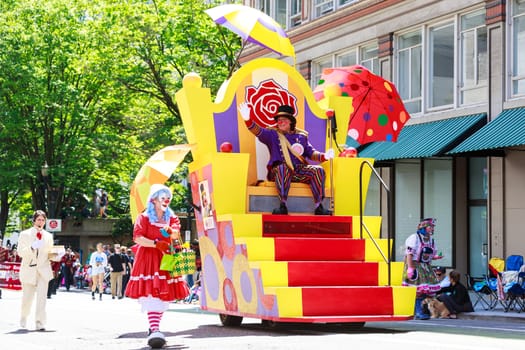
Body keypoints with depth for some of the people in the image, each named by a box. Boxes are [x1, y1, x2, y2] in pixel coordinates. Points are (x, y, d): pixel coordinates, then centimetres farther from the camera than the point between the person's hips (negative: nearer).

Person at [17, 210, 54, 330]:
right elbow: (20, 252, -6)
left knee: (42, 297, -12)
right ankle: (23, 318, 35)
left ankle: (40, 323, -12)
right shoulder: (25, 234, 3)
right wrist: (32, 247, -23)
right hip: (29, 270, -1)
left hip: (43, 270, 1)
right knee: (27, 297, 7)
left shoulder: (48, 236, 12)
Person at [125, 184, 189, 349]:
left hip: (166, 259, 5)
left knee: (165, 294, 4)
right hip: (148, 259, -5)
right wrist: (156, 244, -19)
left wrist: (170, 231, -29)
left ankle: (154, 328, 17)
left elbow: (177, 234, -6)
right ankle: (154, 330, -27)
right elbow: (138, 238, -8)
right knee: (152, 293, -17)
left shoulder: (172, 218, 14)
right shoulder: (144, 217, 4)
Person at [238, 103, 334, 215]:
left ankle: (319, 206, -24)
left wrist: (323, 156, -3)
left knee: (318, 170, -22)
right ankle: (282, 205, -41)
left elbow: (311, 152, 19)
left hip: (299, 170, 3)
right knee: (283, 168, -38)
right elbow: (258, 131, -6)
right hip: (278, 171, -3)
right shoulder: (272, 134, 11)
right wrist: (248, 120, -27)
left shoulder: (301, 135, 21)